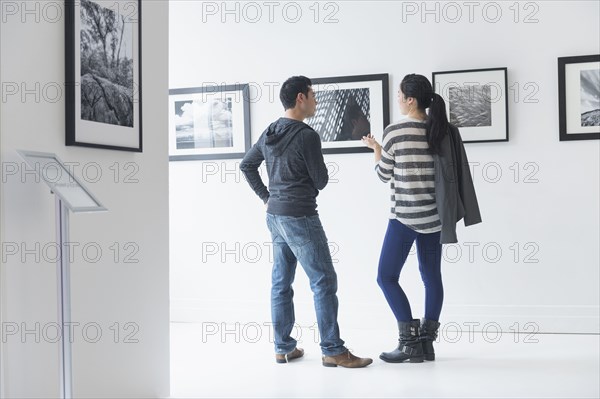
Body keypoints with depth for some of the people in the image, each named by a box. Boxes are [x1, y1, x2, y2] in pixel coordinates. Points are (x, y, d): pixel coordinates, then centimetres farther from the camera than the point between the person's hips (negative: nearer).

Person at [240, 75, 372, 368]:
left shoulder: (269, 133, 9)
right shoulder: (307, 135, -16)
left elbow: (246, 166, 18)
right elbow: (321, 181, -10)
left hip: (275, 215, 9)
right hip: (300, 216, -9)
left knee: (281, 282, 12)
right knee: (324, 282, -2)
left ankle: (283, 347, 19)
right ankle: (333, 351, 1)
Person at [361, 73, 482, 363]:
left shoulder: (394, 132, -11)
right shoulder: (444, 131, 3)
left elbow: (384, 175, 0)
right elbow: (449, 172, 8)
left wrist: (375, 148, 15)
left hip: (404, 216, -6)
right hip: (434, 215, 6)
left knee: (386, 277, 4)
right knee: (432, 277, 11)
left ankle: (410, 342, 1)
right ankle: (427, 342, 14)